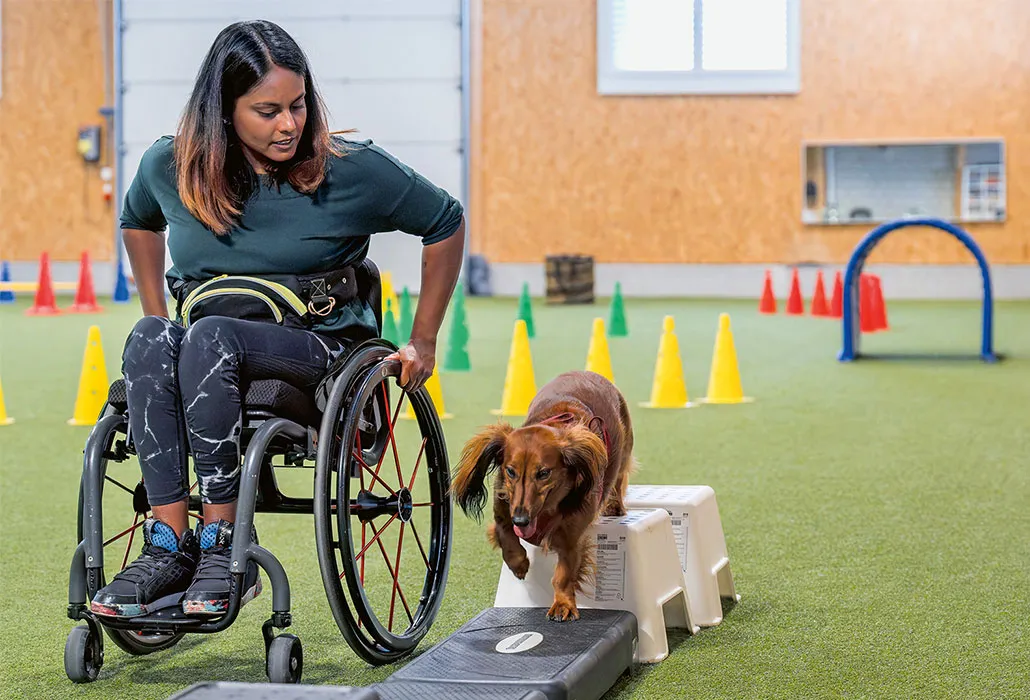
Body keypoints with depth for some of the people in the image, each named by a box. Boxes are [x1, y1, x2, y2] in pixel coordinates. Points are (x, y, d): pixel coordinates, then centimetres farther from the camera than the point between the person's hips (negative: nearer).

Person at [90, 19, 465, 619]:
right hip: (212, 361, 3)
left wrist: (424, 343, 6)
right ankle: (169, 547, -36)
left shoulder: (353, 170, -5)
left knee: (209, 337, -34)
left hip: (322, 351, -3)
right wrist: (159, 319, 18)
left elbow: (446, 222, 7)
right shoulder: (169, 167, 4)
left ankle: (223, 544, -32)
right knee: (149, 339, -32)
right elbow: (138, 222, 27)